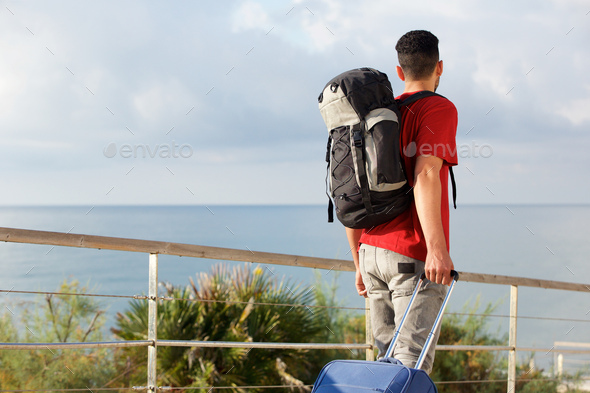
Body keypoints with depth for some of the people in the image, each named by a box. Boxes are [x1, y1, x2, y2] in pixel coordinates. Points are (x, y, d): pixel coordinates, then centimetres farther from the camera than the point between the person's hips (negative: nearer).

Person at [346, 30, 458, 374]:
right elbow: (425, 176, -20)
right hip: (414, 256, -7)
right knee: (412, 362, -10)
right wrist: (436, 247, -25)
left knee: (389, 357, 12)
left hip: (372, 252, 7)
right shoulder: (439, 109, -3)